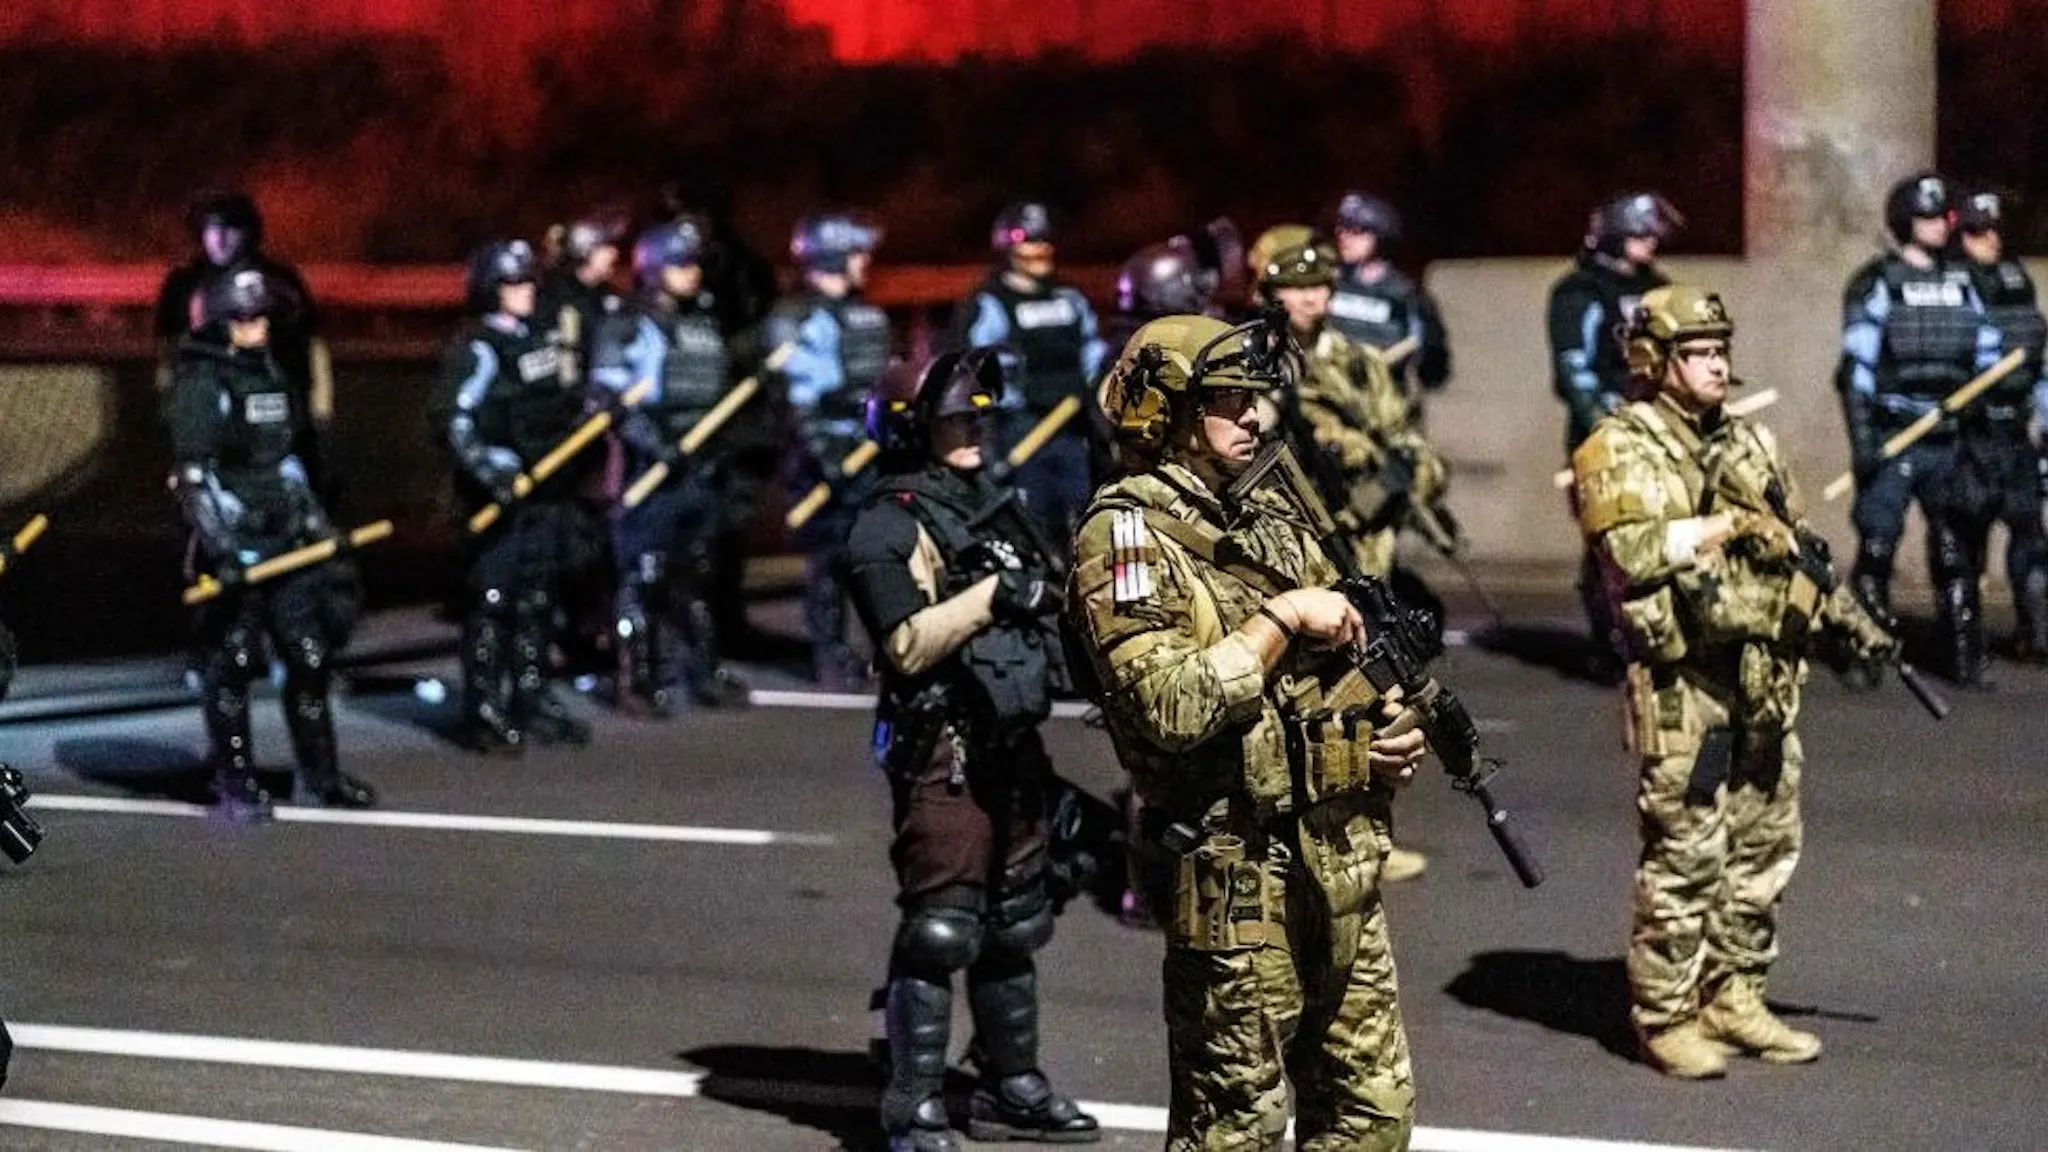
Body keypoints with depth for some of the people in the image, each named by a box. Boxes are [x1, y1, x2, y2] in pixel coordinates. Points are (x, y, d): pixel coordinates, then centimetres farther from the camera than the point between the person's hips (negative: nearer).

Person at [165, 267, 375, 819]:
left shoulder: (268, 373, 15)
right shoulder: (199, 385, -10)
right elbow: (194, 475, -15)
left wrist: (318, 523, 22)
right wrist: (220, 548, -22)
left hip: (285, 537, 7)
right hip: (232, 545, -7)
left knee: (311, 655, 8)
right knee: (232, 664, -1)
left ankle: (319, 777, 19)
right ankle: (236, 787, 8)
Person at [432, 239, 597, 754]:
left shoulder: (534, 341, 15)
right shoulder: (480, 350, -12)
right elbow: (453, 418, -21)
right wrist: (486, 469, -29)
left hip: (543, 493, 9)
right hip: (498, 499, -9)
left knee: (537, 600, 14)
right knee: (493, 601, -7)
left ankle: (531, 700, 24)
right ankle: (484, 712, -3)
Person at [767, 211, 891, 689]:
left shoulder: (865, 315, 18)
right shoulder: (798, 319, -9)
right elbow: (800, 393, -15)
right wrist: (822, 452, -22)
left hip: (872, 448, 8)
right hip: (828, 449, -8)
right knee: (830, 556, -3)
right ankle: (829, 654, 3)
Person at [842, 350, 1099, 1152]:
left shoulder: (992, 506, 16)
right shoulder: (889, 527, -11)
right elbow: (907, 643, -22)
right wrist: (994, 593, -23)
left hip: (1013, 748, 9)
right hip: (944, 753, -9)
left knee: (1014, 926, 16)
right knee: (940, 929, -8)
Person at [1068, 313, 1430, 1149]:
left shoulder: (1272, 519, 13)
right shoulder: (1127, 536, -11)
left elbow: (1340, 662, 24)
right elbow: (1170, 707, -24)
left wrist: (1394, 734, 4)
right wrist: (1281, 618, -17)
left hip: (1343, 861, 8)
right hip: (1238, 875, -8)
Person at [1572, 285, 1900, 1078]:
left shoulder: (1749, 443, 16)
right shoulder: (1621, 451, -6)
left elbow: (1797, 546, 22)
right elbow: (1634, 551, -19)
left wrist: (1848, 618, 12)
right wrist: (1726, 525, -17)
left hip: (1767, 677, 8)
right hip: (1683, 680, -8)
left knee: (1765, 846, 11)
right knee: (1685, 852, -5)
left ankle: (1733, 996, 22)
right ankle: (1665, 1017, 2)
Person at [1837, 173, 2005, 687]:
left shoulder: (1962, 283, 13)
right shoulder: (1877, 284, -2)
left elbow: (1988, 355, 18)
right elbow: (1857, 365, -6)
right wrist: (1861, 440, -13)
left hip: (1948, 442, 4)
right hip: (1892, 439, -4)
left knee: (1955, 549, 4)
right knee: (1876, 549, -4)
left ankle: (1966, 660, 8)